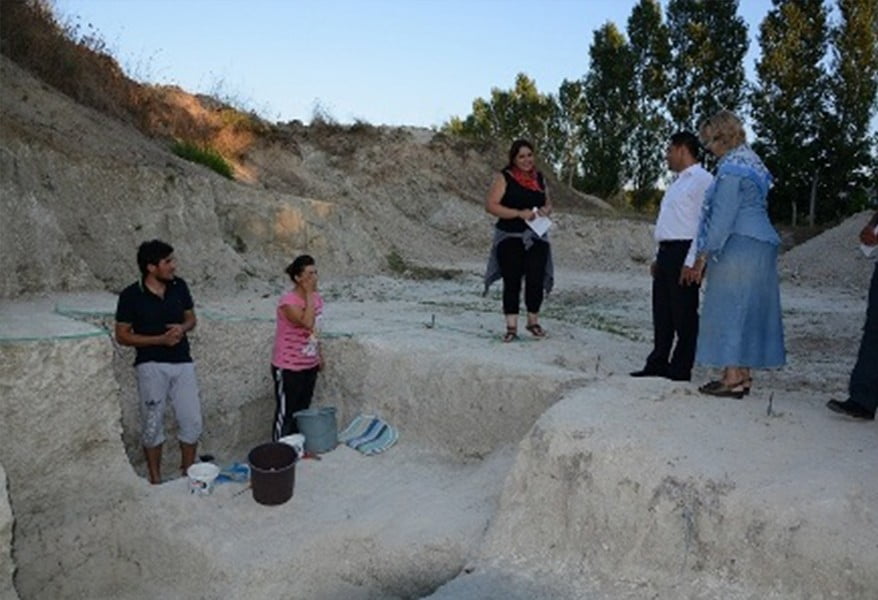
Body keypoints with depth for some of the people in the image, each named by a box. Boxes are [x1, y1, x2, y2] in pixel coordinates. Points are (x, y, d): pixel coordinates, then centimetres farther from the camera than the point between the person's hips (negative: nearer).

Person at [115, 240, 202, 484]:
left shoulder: (179, 286, 0)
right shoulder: (131, 295, -10)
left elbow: (192, 318, 12)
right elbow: (122, 336, -6)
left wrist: (183, 328, -11)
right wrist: (159, 339, -17)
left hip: (182, 363, 3)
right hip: (151, 366, -3)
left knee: (192, 421, 4)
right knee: (152, 424, 7)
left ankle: (188, 473, 23)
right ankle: (155, 479, 23)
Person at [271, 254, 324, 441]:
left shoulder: (316, 298, 3)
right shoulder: (288, 301, -21)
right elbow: (307, 323, -37)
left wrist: (319, 355, 18)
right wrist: (309, 294, -28)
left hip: (309, 366, 7)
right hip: (288, 368, -7)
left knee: (302, 412, 18)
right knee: (285, 414, 4)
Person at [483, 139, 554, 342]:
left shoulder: (539, 177, 12)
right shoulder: (504, 177, -3)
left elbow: (548, 203, 21)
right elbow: (490, 205, -11)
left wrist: (546, 210, -4)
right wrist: (519, 213, -18)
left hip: (536, 238, 4)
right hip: (510, 238, -4)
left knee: (536, 280, 0)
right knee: (512, 282, 1)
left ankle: (533, 321, 19)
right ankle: (511, 327, 6)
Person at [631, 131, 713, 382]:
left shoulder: (703, 180, -9)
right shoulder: (678, 182, 22)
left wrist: (691, 262, -22)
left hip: (684, 253, -9)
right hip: (666, 253, 9)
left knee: (683, 314, -1)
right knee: (661, 312, 12)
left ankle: (680, 369, 9)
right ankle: (658, 364, 21)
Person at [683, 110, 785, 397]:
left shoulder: (731, 168, -11)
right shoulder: (750, 161, 19)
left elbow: (723, 217, -16)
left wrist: (703, 256, -12)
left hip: (739, 246, -10)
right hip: (761, 245, 10)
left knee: (731, 308, -6)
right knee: (747, 309, 10)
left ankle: (733, 379, -3)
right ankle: (742, 375, 15)